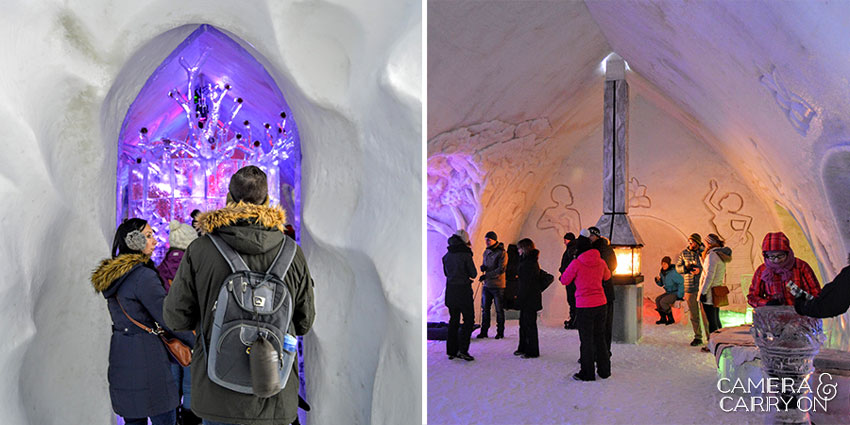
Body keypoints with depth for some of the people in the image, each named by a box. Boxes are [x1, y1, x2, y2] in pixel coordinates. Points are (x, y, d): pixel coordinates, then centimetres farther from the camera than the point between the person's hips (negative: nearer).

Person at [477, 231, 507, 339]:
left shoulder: (501, 253, -12)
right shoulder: (486, 252, 11)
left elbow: (501, 270, -18)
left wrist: (486, 275, -21)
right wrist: (483, 267, -4)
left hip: (498, 286, -6)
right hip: (487, 285, 6)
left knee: (499, 310, 3)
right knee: (485, 309, 7)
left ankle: (500, 332, 12)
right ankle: (484, 331, 14)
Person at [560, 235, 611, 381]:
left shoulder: (576, 264, -14)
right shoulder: (601, 262, 1)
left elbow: (564, 280, -2)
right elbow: (607, 276, 20)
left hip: (584, 306, -5)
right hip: (601, 304, 5)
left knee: (586, 340, 5)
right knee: (600, 337, 18)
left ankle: (587, 373, 13)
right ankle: (604, 370, 26)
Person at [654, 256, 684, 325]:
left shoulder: (673, 273, -23)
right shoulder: (662, 272, 2)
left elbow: (681, 281, -24)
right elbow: (661, 284, 13)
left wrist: (679, 294, -22)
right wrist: (658, 280, -10)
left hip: (677, 293, -8)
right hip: (669, 292, 8)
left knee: (663, 302, -25)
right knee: (657, 300, -13)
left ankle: (671, 319, -9)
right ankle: (663, 319, -7)